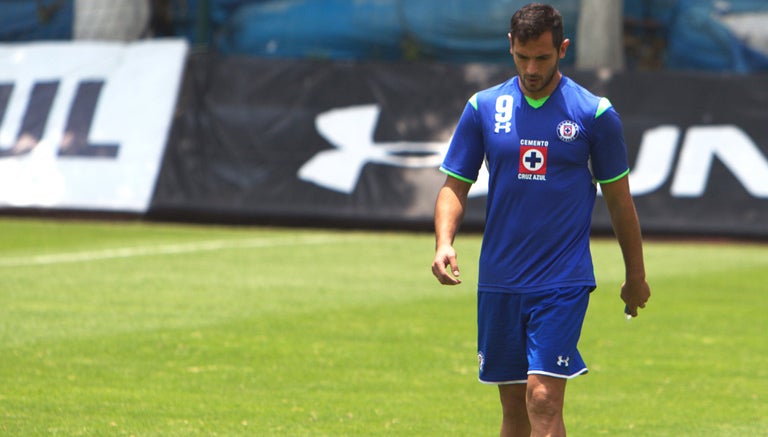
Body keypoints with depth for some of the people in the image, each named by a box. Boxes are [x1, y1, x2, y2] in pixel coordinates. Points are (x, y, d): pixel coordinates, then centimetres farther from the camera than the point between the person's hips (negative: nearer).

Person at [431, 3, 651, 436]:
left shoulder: (595, 113, -2)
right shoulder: (483, 108, 4)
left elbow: (619, 197, 7)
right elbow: (455, 185, 8)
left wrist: (636, 276, 14)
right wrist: (444, 242, -11)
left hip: (563, 282, -3)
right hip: (498, 282, 3)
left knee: (543, 400, -14)